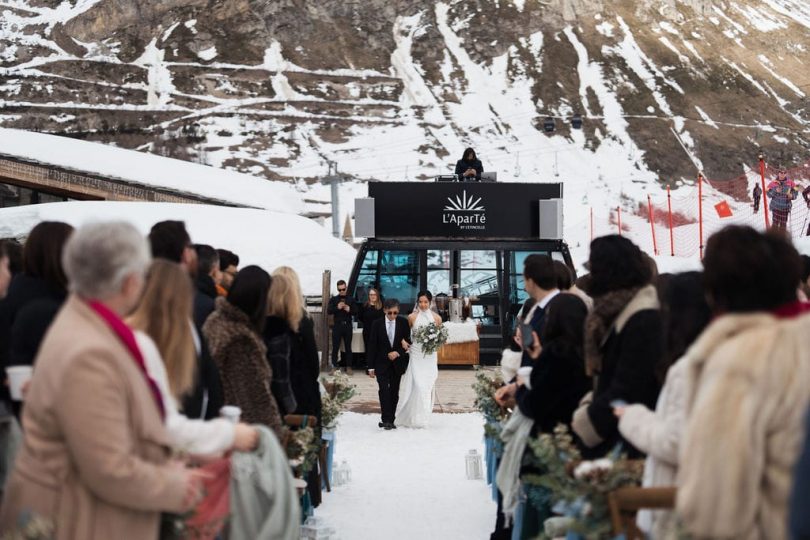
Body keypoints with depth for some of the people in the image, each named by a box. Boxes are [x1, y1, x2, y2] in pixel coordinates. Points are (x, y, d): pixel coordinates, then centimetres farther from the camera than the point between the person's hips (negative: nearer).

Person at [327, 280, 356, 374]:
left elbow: (356, 311, 6)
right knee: (335, 347, -1)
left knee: (348, 347, 4)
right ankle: (334, 366, 4)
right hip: (337, 325, -1)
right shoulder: (333, 299, 7)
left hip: (348, 325, 1)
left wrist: (349, 309, -14)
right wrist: (337, 308, -19)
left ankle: (349, 367, 8)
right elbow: (328, 311, -3)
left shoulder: (351, 299, 10)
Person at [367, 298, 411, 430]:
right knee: (384, 390, -15)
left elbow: (408, 341, 3)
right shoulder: (377, 324, -6)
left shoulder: (403, 322, -2)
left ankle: (390, 420, 13)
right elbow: (372, 346, -3)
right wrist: (371, 367, -5)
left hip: (397, 363, 2)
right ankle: (386, 419, -17)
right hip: (381, 363, -2)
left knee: (394, 392, 6)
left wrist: (398, 352, -15)